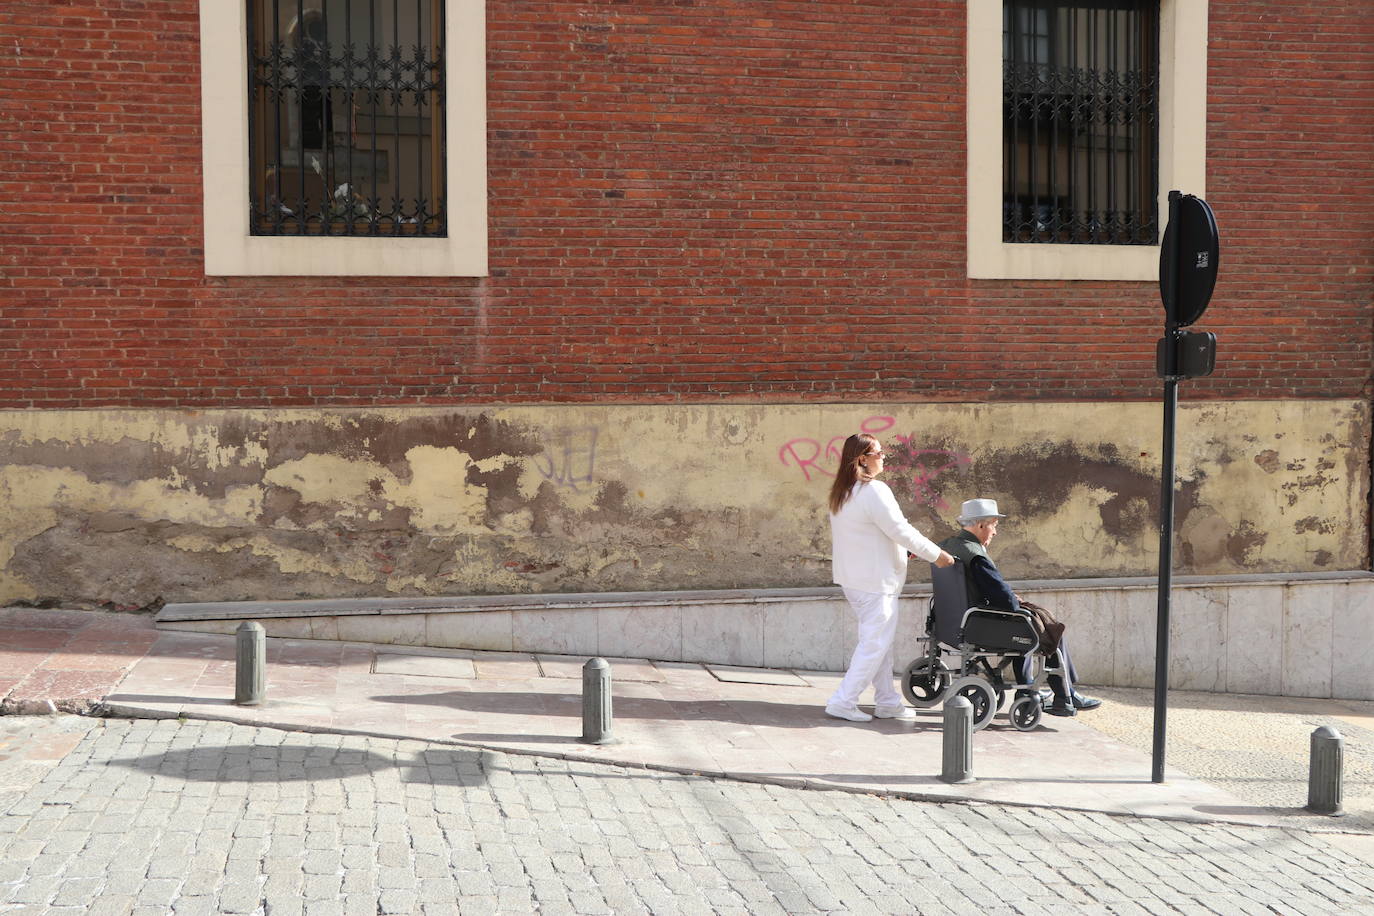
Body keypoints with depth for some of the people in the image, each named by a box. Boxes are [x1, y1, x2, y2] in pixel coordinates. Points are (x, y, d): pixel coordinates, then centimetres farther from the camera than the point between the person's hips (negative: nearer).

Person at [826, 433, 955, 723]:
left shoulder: (842, 493, 11)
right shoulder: (874, 491, -19)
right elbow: (901, 531, -17)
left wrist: (902, 549, 25)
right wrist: (936, 554, -6)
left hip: (853, 577, 10)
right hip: (875, 580, -10)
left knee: (879, 642, 16)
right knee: (875, 643, -3)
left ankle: (887, 702, 21)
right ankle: (843, 701, -3)